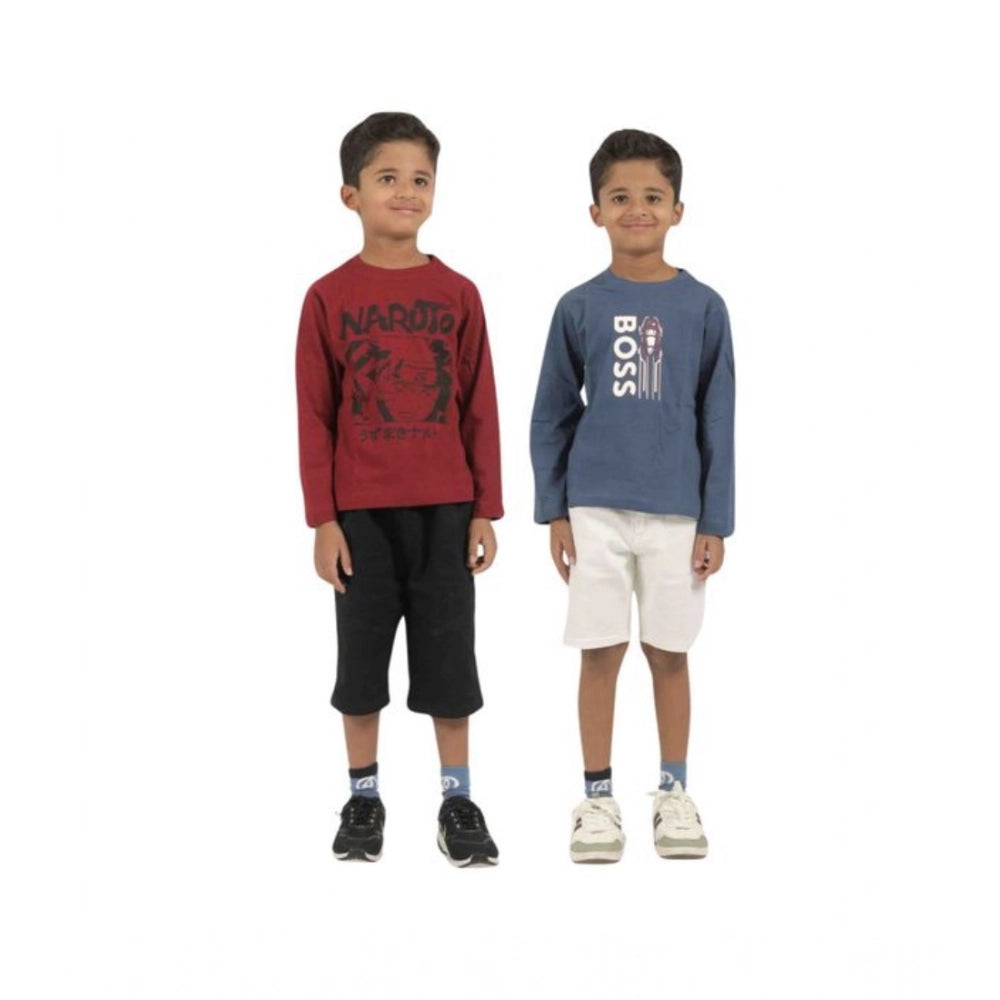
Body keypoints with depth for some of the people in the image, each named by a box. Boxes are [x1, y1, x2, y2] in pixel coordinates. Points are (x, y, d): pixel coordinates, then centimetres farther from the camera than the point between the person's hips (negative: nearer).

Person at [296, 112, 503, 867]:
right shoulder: (329, 297, -2)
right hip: (360, 511, 0)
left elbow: (480, 409, 3)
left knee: (448, 658, 7)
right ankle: (364, 798, 23)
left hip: (444, 509, 1)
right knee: (361, 659, 9)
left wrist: (485, 510, 0)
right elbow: (315, 415, -1)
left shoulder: (458, 294, 1)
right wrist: (322, 519, -5)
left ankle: (458, 801, 19)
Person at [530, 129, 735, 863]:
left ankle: (674, 791, 23)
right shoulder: (579, 307, 1)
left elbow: (718, 419, 2)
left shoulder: (703, 307, 0)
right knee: (601, 651, 5)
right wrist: (553, 510, 1)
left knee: (669, 652, 9)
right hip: (594, 507, 0)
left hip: (675, 511, 0)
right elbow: (552, 415, 5)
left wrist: (716, 520, -1)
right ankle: (598, 795, 17)